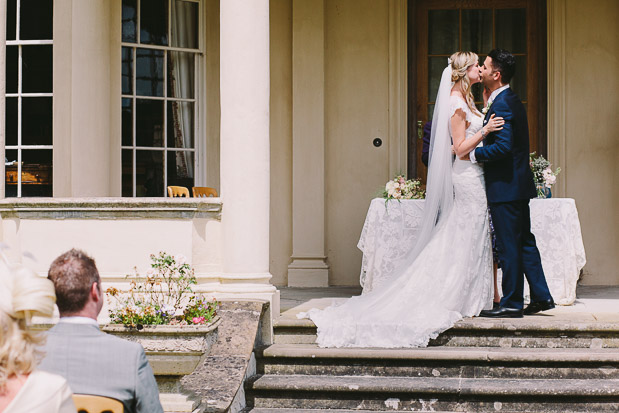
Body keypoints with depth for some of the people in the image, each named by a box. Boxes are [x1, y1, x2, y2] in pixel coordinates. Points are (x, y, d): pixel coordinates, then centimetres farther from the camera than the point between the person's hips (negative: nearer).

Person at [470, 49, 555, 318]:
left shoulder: (501, 103, -17)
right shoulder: (512, 100, 14)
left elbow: (503, 146, -25)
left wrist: (473, 153, -15)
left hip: (505, 186, -10)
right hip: (518, 184, 10)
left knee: (508, 246, -3)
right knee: (524, 241, 14)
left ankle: (512, 303, 2)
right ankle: (541, 296, 17)